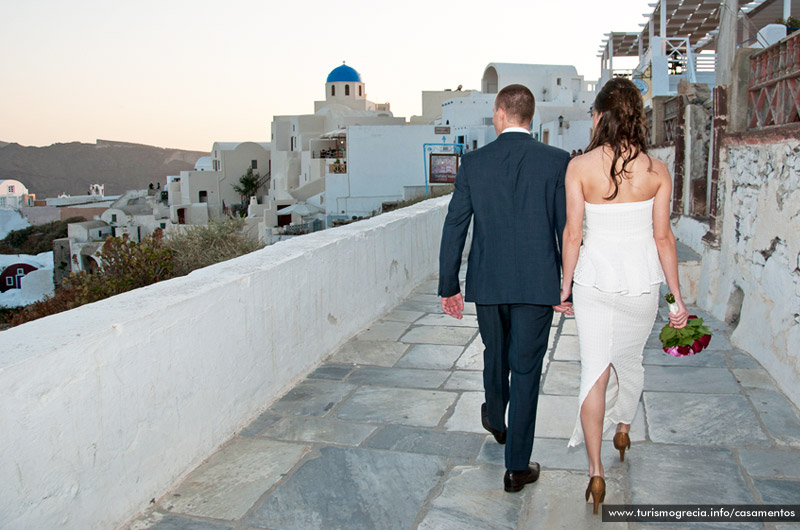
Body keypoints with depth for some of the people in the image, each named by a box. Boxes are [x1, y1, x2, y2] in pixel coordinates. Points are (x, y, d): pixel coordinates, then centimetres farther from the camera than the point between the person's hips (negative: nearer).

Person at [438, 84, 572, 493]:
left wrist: (448, 286, 6)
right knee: (525, 370, 6)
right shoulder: (557, 161, -5)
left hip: (487, 283, 2)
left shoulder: (473, 163, -2)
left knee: (495, 354, 25)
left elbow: (455, 227, -1)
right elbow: (568, 229, -5)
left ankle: (496, 420, 51)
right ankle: (517, 467, 13)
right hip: (537, 285, -2)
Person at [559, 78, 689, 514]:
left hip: (594, 280, -2)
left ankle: (595, 471, 5)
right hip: (642, 281, 2)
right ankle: (623, 429, 47)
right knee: (630, 359, 24)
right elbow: (663, 237, -3)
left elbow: (572, 233, -7)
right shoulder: (657, 170, -6)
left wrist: (565, 283, 5)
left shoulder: (579, 167, -10)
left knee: (594, 370, 6)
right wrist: (677, 296, 6)